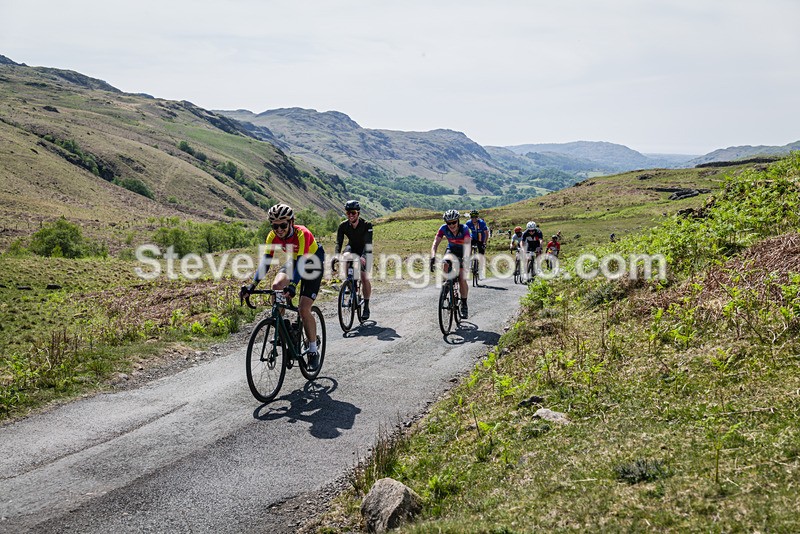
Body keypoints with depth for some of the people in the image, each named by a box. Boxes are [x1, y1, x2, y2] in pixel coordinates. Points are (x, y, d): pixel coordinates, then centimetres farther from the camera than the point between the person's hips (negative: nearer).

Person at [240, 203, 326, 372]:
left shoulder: (302, 234, -34)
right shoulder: (273, 237, -18)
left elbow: (301, 264, -42)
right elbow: (265, 262, -19)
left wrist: (292, 286, -56)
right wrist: (252, 285, -30)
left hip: (312, 264, -5)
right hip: (294, 261, 6)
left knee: (304, 309, -15)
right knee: (276, 286, -24)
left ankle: (313, 350, 1)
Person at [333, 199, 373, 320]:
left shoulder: (366, 225, -27)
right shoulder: (343, 226, -18)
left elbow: (368, 243, -36)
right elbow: (338, 243, -24)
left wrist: (363, 257, -54)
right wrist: (336, 255, -44)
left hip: (365, 252, -3)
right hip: (352, 250, 3)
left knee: (365, 278, -18)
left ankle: (366, 306, -4)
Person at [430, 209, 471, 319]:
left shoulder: (464, 229, -29)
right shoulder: (443, 228, -22)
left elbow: (467, 245, -40)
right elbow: (435, 244, -27)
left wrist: (465, 260, -56)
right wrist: (433, 257, -44)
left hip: (463, 252, -2)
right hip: (451, 250, 2)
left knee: (462, 279, -12)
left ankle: (464, 305, 4)